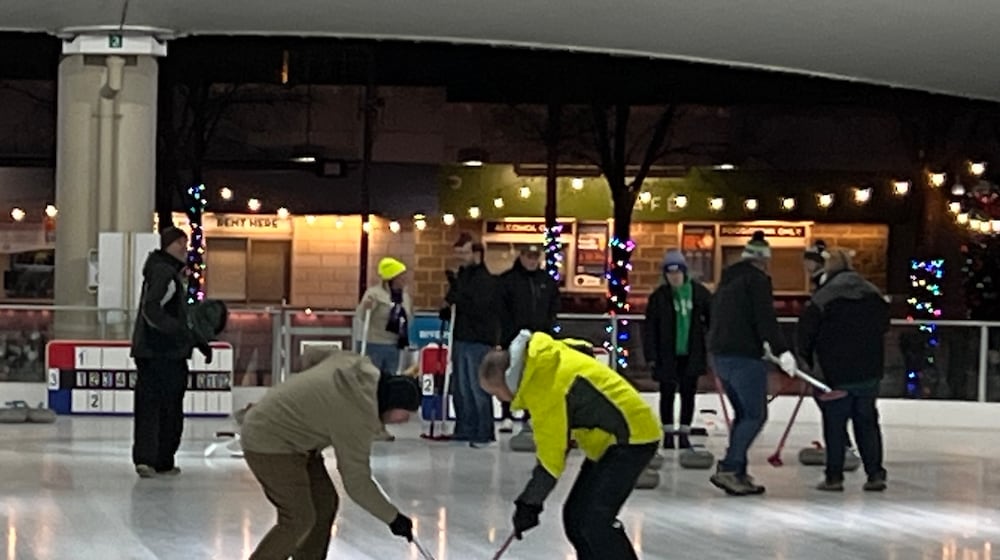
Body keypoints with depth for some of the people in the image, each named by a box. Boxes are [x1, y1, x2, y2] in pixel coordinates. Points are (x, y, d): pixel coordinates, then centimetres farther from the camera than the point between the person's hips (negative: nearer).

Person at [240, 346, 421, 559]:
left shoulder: (360, 364, -5)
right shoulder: (358, 416, -27)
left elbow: (311, 355, 12)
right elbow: (357, 483, -20)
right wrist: (393, 518, -11)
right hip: (268, 441, -10)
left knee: (325, 502, 9)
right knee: (299, 520, -12)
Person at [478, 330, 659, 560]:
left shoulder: (546, 385, -23)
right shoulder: (544, 364, 4)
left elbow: (552, 452, -19)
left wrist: (529, 503, -12)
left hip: (631, 437, -10)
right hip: (611, 439, 10)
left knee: (594, 521, -17)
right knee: (575, 516, 8)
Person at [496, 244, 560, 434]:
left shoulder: (548, 280, 10)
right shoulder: (507, 279, -3)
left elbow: (554, 306, 15)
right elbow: (501, 308, -6)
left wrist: (547, 327, 3)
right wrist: (512, 331, -10)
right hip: (513, 337, -4)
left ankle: (530, 416, 12)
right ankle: (506, 416, 1)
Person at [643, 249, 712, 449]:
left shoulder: (699, 292, -2)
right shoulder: (659, 296, -5)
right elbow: (650, 328, -4)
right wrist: (651, 355, -8)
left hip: (691, 353, 1)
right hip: (667, 354, -1)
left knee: (688, 393, 6)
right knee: (667, 393, 7)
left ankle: (684, 433, 15)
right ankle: (668, 433, 18)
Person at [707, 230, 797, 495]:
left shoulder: (728, 279, 19)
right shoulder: (757, 279, -7)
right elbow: (766, 319, -18)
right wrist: (781, 351, -22)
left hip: (719, 354, 9)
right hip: (745, 357, -9)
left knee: (744, 414, 15)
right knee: (755, 415, -6)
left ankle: (738, 473, 10)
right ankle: (728, 470, -15)